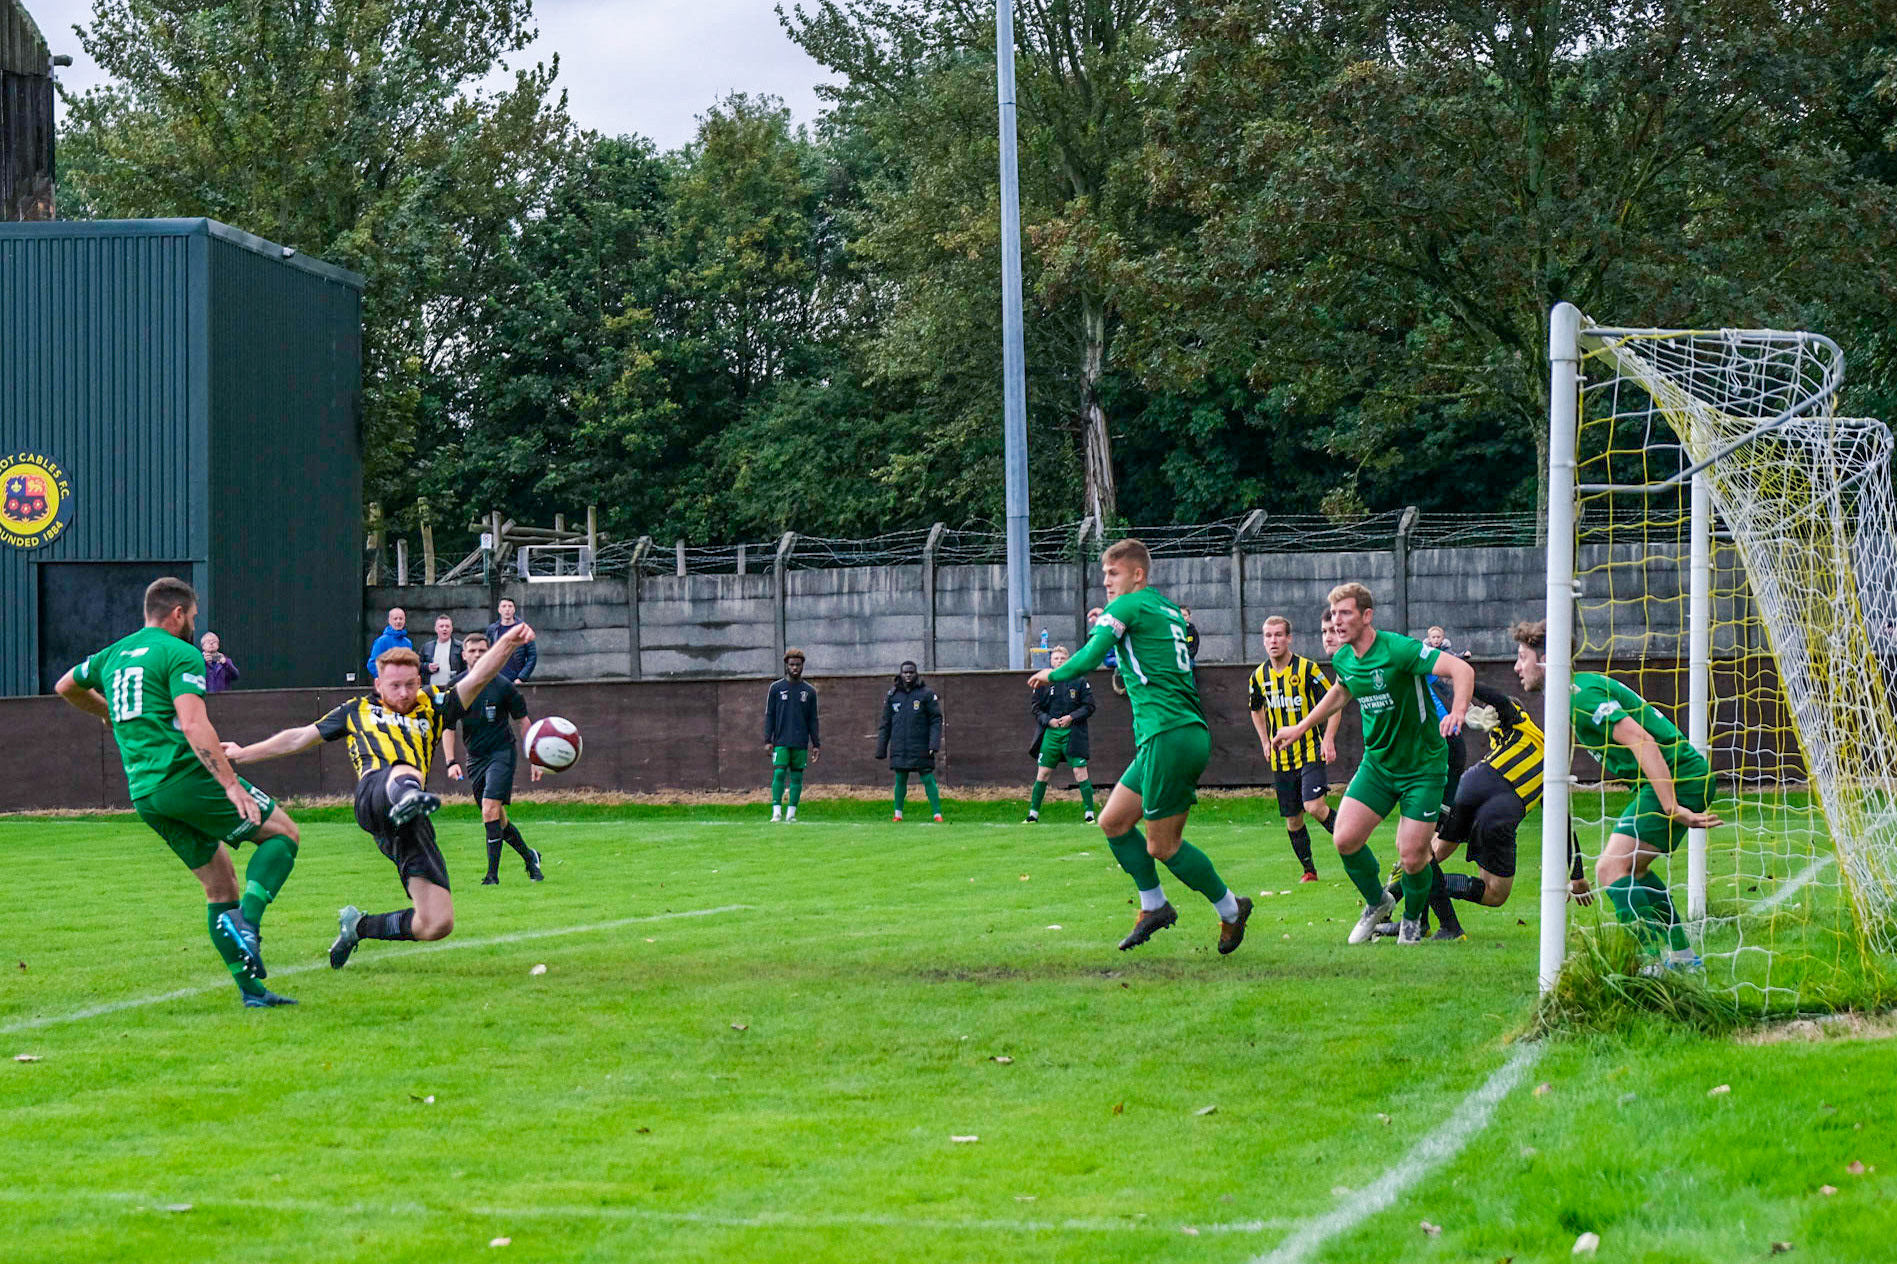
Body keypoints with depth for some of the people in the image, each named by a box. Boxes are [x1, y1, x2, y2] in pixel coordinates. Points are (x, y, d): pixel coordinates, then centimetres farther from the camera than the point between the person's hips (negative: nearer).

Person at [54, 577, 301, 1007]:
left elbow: (66, 687, 35)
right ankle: (246, 921, -16)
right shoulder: (180, 654, -6)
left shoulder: (113, 655, 17)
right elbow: (193, 726, -19)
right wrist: (232, 785, -21)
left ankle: (251, 988, 7)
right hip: (187, 777, -8)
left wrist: (108, 711, 51)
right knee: (283, 832, 6)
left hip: (144, 795, 8)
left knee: (220, 883, 14)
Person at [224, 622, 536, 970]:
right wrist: (242, 754, 40)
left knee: (438, 924, -7)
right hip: (373, 796, -3)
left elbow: (477, 678, 16)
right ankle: (407, 798, -82)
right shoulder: (358, 711, 29)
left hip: (411, 827, 3)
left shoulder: (432, 706, 29)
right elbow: (300, 737, 37)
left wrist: (508, 642, -2)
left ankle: (360, 925, 19)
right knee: (404, 772, -42)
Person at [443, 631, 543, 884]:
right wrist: (451, 762, -10)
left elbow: (523, 721, 2)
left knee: (490, 811, -19)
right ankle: (529, 856, 32)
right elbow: (448, 727, 4)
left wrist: (533, 760, 0)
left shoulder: (502, 686, -6)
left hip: (502, 752, -4)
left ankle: (493, 874, -15)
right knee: (497, 817, 9)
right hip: (475, 757, 4)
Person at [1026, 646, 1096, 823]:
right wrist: (1048, 720, -7)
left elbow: (1089, 706, 2)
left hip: (1073, 733, -2)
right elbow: (1035, 707, 8)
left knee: (1080, 771, -6)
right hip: (1050, 733, 2)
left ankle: (1089, 814, -1)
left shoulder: (1079, 681, 2)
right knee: (1043, 772, 4)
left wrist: (1071, 717, -12)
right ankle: (1033, 814, 11)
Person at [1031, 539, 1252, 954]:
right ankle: (1153, 906, 17)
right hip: (1192, 732, 9)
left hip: (1169, 736, -9)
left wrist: (1052, 675, 4)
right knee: (1113, 821, 13)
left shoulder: (1128, 606, -6)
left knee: (1162, 846, -2)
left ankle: (1230, 909, 9)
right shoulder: (1170, 612, 19)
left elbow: (1090, 658, -14)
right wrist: (1111, 627, 25)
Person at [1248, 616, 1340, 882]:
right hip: (1281, 758, 5)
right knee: (1292, 820, 6)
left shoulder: (1307, 668, -9)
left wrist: (1328, 740, -10)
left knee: (1315, 806, -21)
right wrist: (1266, 743, 15)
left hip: (1311, 751, -5)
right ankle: (1309, 871, 20)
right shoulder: (1260, 676, 5)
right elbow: (1257, 709, 24)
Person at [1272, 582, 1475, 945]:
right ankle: (1377, 902, 21)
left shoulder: (1397, 649, -22)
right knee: (1345, 839, -7)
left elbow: (1462, 670, -27)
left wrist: (1457, 711, -44)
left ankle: (1412, 919, 22)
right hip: (1377, 763, 6)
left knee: (1412, 855, -9)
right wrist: (1300, 728, 27)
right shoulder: (1343, 659, 0)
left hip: (1423, 765, -6)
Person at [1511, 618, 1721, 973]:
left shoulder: (1582, 697, -16)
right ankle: (1682, 957, 24)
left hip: (1677, 780, -11)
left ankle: (1660, 961, -20)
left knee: (1611, 869, -15)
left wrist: (1672, 808, -29)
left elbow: (1642, 742, -25)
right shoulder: (1577, 690, 17)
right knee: (1632, 868, 22)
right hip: (1687, 779, 11)